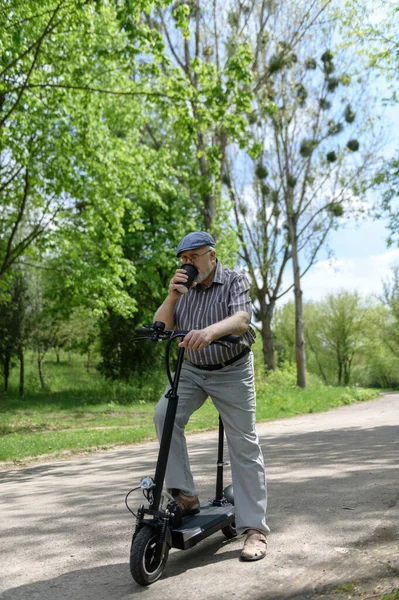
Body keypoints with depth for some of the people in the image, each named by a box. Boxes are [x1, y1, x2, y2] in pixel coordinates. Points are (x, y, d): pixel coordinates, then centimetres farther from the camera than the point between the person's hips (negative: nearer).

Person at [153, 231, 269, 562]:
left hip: (232, 372, -4)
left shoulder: (235, 281, -10)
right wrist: (172, 296, -19)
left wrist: (209, 332, -47)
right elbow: (162, 327, -3)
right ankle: (184, 494, -9)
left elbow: (241, 320, -28)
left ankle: (255, 529, 7)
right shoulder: (184, 287, 4)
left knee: (244, 447, -2)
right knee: (165, 415, -20)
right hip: (192, 370, 4)